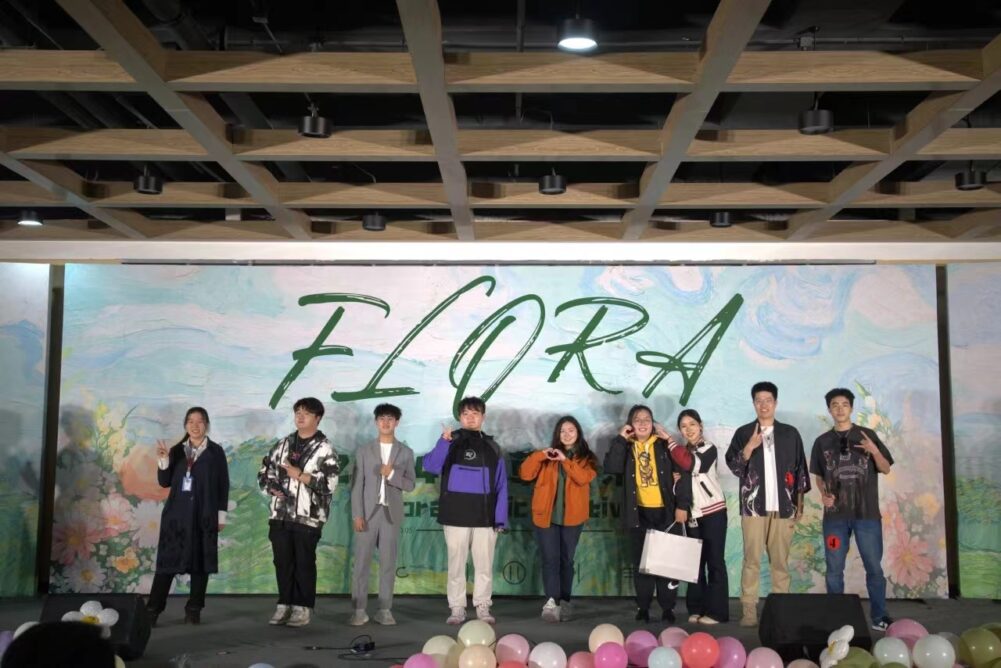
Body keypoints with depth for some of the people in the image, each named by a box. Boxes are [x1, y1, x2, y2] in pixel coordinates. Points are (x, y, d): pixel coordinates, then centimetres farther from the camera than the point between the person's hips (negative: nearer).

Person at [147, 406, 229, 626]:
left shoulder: (215, 451, 3)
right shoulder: (177, 450, 9)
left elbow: (223, 484, 3)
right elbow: (164, 482, 6)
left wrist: (221, 514, -1)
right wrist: (163, 460, -10)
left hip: (204, 515, -1)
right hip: (177, 513, 1)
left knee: (200, 562, 3)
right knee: (167, 561, -1)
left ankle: (194, 610, 11)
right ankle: (152, 610, 1)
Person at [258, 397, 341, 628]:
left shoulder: (324, 449, -5)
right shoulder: (283, 444, 13)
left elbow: (329, 483, -13)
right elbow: (265, 470, 18)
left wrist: (299, 475, -15)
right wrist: (272, 487, -2)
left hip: (307, 516, -5)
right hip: (280, 514, 5)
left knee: (304, 563, 2)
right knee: (282, 561, 9)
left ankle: (303, 608, 10)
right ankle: (284, 605, 20)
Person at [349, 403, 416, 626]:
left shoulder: (405, 453, 7)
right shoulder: (364, 451, 5)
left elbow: (410, 484, 3)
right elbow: (356, 484, 0)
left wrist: (392, 474, -15)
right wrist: (357, 515, -7)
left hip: (391, 514, 1)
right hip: (368, 512, -1)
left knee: (388, 563, 3)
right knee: (361, 562, -1)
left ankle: (385, 610, 9)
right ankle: (359, 610, 4)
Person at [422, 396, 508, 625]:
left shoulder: (492, 447, 8)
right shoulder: (451, 443, 2)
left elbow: (501, 485, 6)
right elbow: (430, 466, -15)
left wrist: (501, 518, -2)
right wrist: (443, 442, -29)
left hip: (485, 517, 1)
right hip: (456, 516, -1)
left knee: (484, 564, 6)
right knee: (456, 563, 5)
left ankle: (483, 607, 16)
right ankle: (457, 608, 14)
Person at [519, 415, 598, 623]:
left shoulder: (587, 458, 6)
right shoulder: (547, 456, 8)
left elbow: (584, 477, -15)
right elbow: (525, 474, -4)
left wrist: (565, 460, -22)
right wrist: (540, 456, -16)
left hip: (572, 517, 0)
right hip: (546, 515, 0)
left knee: (566, 559, 7)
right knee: (550, 559, -9)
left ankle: (564, 602, 15)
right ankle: (552, 601, -17)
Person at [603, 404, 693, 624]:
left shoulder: (664, 445, 1)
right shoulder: (625, 447, 5)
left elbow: (683, 473, -2)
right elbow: (611, 468, -14)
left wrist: (682, 505, -8)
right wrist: (620, 439, -13)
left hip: (666, 511, -1)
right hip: (639, 513, 1)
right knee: (642, 560, 6)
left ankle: (667, 607, 11)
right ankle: (643, 607, 14)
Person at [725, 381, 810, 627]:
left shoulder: (790, 433, 9)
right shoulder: (743, 433, 5)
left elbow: (800, 469, 11)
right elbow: (734, 467, -2)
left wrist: (799, 503, 7)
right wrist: (749, 447, -18)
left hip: (783, 507, 1)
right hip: (753, 506, -1)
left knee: (780, 560, 5)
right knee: (751, 560, -3)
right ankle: (749, 611, -1)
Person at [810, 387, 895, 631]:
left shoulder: (867, 435, 4)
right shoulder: (822, 442, 8)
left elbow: (886, 469, 2)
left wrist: (874, 451, -16)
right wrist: (823, 493, -5)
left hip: (867, 513, -1)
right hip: (835, 514, 1)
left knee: (874, 566, 1)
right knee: (834, 569, 6)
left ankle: (879, 616, 13)